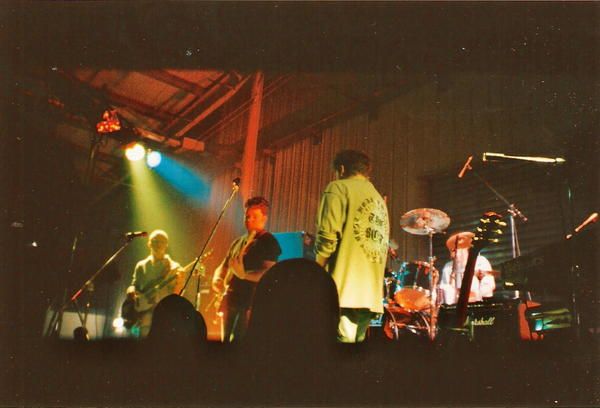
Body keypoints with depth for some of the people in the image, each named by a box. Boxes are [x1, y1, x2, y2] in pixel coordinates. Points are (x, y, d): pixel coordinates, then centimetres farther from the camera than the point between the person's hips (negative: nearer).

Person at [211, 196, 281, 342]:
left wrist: (244, 275, -29)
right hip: (231, 300, 8)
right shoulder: (238, 242, 19)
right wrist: (217, 280, 1)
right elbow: (223, 267, 23)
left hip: (252, 302, -7)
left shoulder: (269, 242, -3)